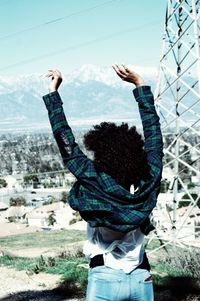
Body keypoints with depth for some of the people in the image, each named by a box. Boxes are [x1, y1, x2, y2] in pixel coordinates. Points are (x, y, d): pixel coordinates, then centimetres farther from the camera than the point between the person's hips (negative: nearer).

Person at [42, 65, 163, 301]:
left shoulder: (94, 183, -16)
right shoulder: (148, 182, -6)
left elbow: (66, 143, -10)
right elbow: (153, 129, 3)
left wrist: (52, 91, -2)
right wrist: (139, 84, 9)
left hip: (105, 280, -4)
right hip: (142, 279, 4)